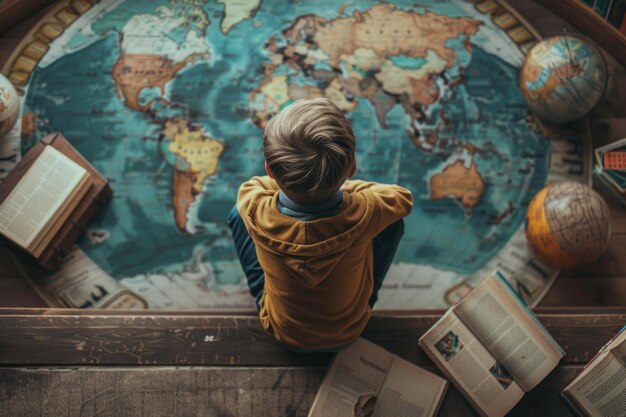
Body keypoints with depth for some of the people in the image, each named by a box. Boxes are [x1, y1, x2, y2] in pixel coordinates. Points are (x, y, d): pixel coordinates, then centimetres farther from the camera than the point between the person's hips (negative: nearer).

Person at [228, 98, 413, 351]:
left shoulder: (257, 214, -33)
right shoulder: (362, 214, -34)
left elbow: (250, 185, -6)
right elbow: (404, 197, -9)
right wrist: (342, 186, 0)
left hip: (282, 331, 1)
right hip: (350, 330, 0)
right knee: (393, 221, 7)